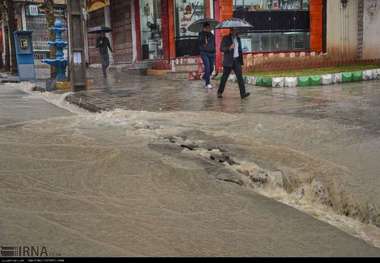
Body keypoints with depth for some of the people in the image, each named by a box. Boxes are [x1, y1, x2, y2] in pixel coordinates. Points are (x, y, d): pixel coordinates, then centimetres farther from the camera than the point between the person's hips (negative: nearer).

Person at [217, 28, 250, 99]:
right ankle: (220, 92, 19)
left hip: (237, 60, 4)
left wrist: (241, 60, 17)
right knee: (225, 76, 4)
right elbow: (221, 49, -10)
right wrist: (229, 48, -28)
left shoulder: (238, 38, 13)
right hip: (228, 61, -4)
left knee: (240, 76, -9)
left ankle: (243, 93, -15)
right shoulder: (226, 38, -3)